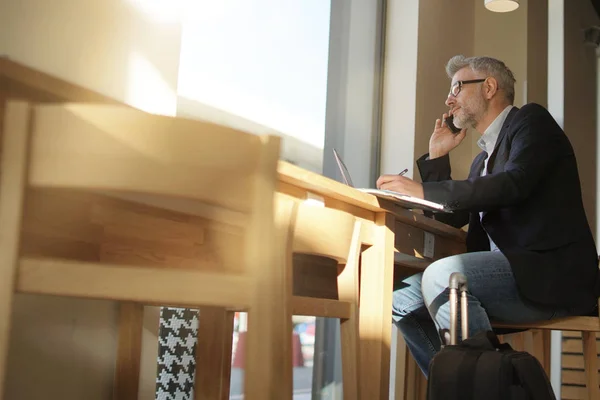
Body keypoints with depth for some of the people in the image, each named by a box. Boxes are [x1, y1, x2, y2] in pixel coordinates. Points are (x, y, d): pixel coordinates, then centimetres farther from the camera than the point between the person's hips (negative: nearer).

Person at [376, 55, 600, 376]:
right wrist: (437, 157, 20)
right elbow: (450, 219, 26)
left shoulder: (531, 120, 1)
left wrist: (423, 191, -22)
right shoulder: (483, 159, 25)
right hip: (502, 274, 8)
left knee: (441, 275, -29)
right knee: (402, 295, -4)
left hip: (555, 273, -8)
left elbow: (513, 184, -19)